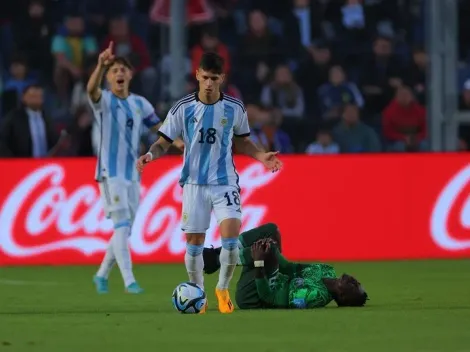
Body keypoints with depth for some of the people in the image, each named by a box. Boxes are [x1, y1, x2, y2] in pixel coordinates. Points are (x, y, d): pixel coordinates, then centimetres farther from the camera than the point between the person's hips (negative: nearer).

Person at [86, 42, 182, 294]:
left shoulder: (140, 104, 10)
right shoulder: (104, 101, -6)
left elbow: (159, 127, 19)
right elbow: (91, 89, -29)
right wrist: (101, 66, -49)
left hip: (132, 174, 6)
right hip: (111, 173, -6)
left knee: (125, 230, 11)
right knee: (121, 225, -16)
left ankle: (102, 275, 28)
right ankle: (129, 280, -19)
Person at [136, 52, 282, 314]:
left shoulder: (235, 108, -2)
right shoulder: (183, 109, -6)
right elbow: (165, 142, -2)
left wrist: (261, 156, -3)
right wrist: (151, 155, -22)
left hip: (225, 182, 0)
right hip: (194, 183, 0)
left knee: (231, 238, -16)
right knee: (194, 244, 3)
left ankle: (223, 289, 7)